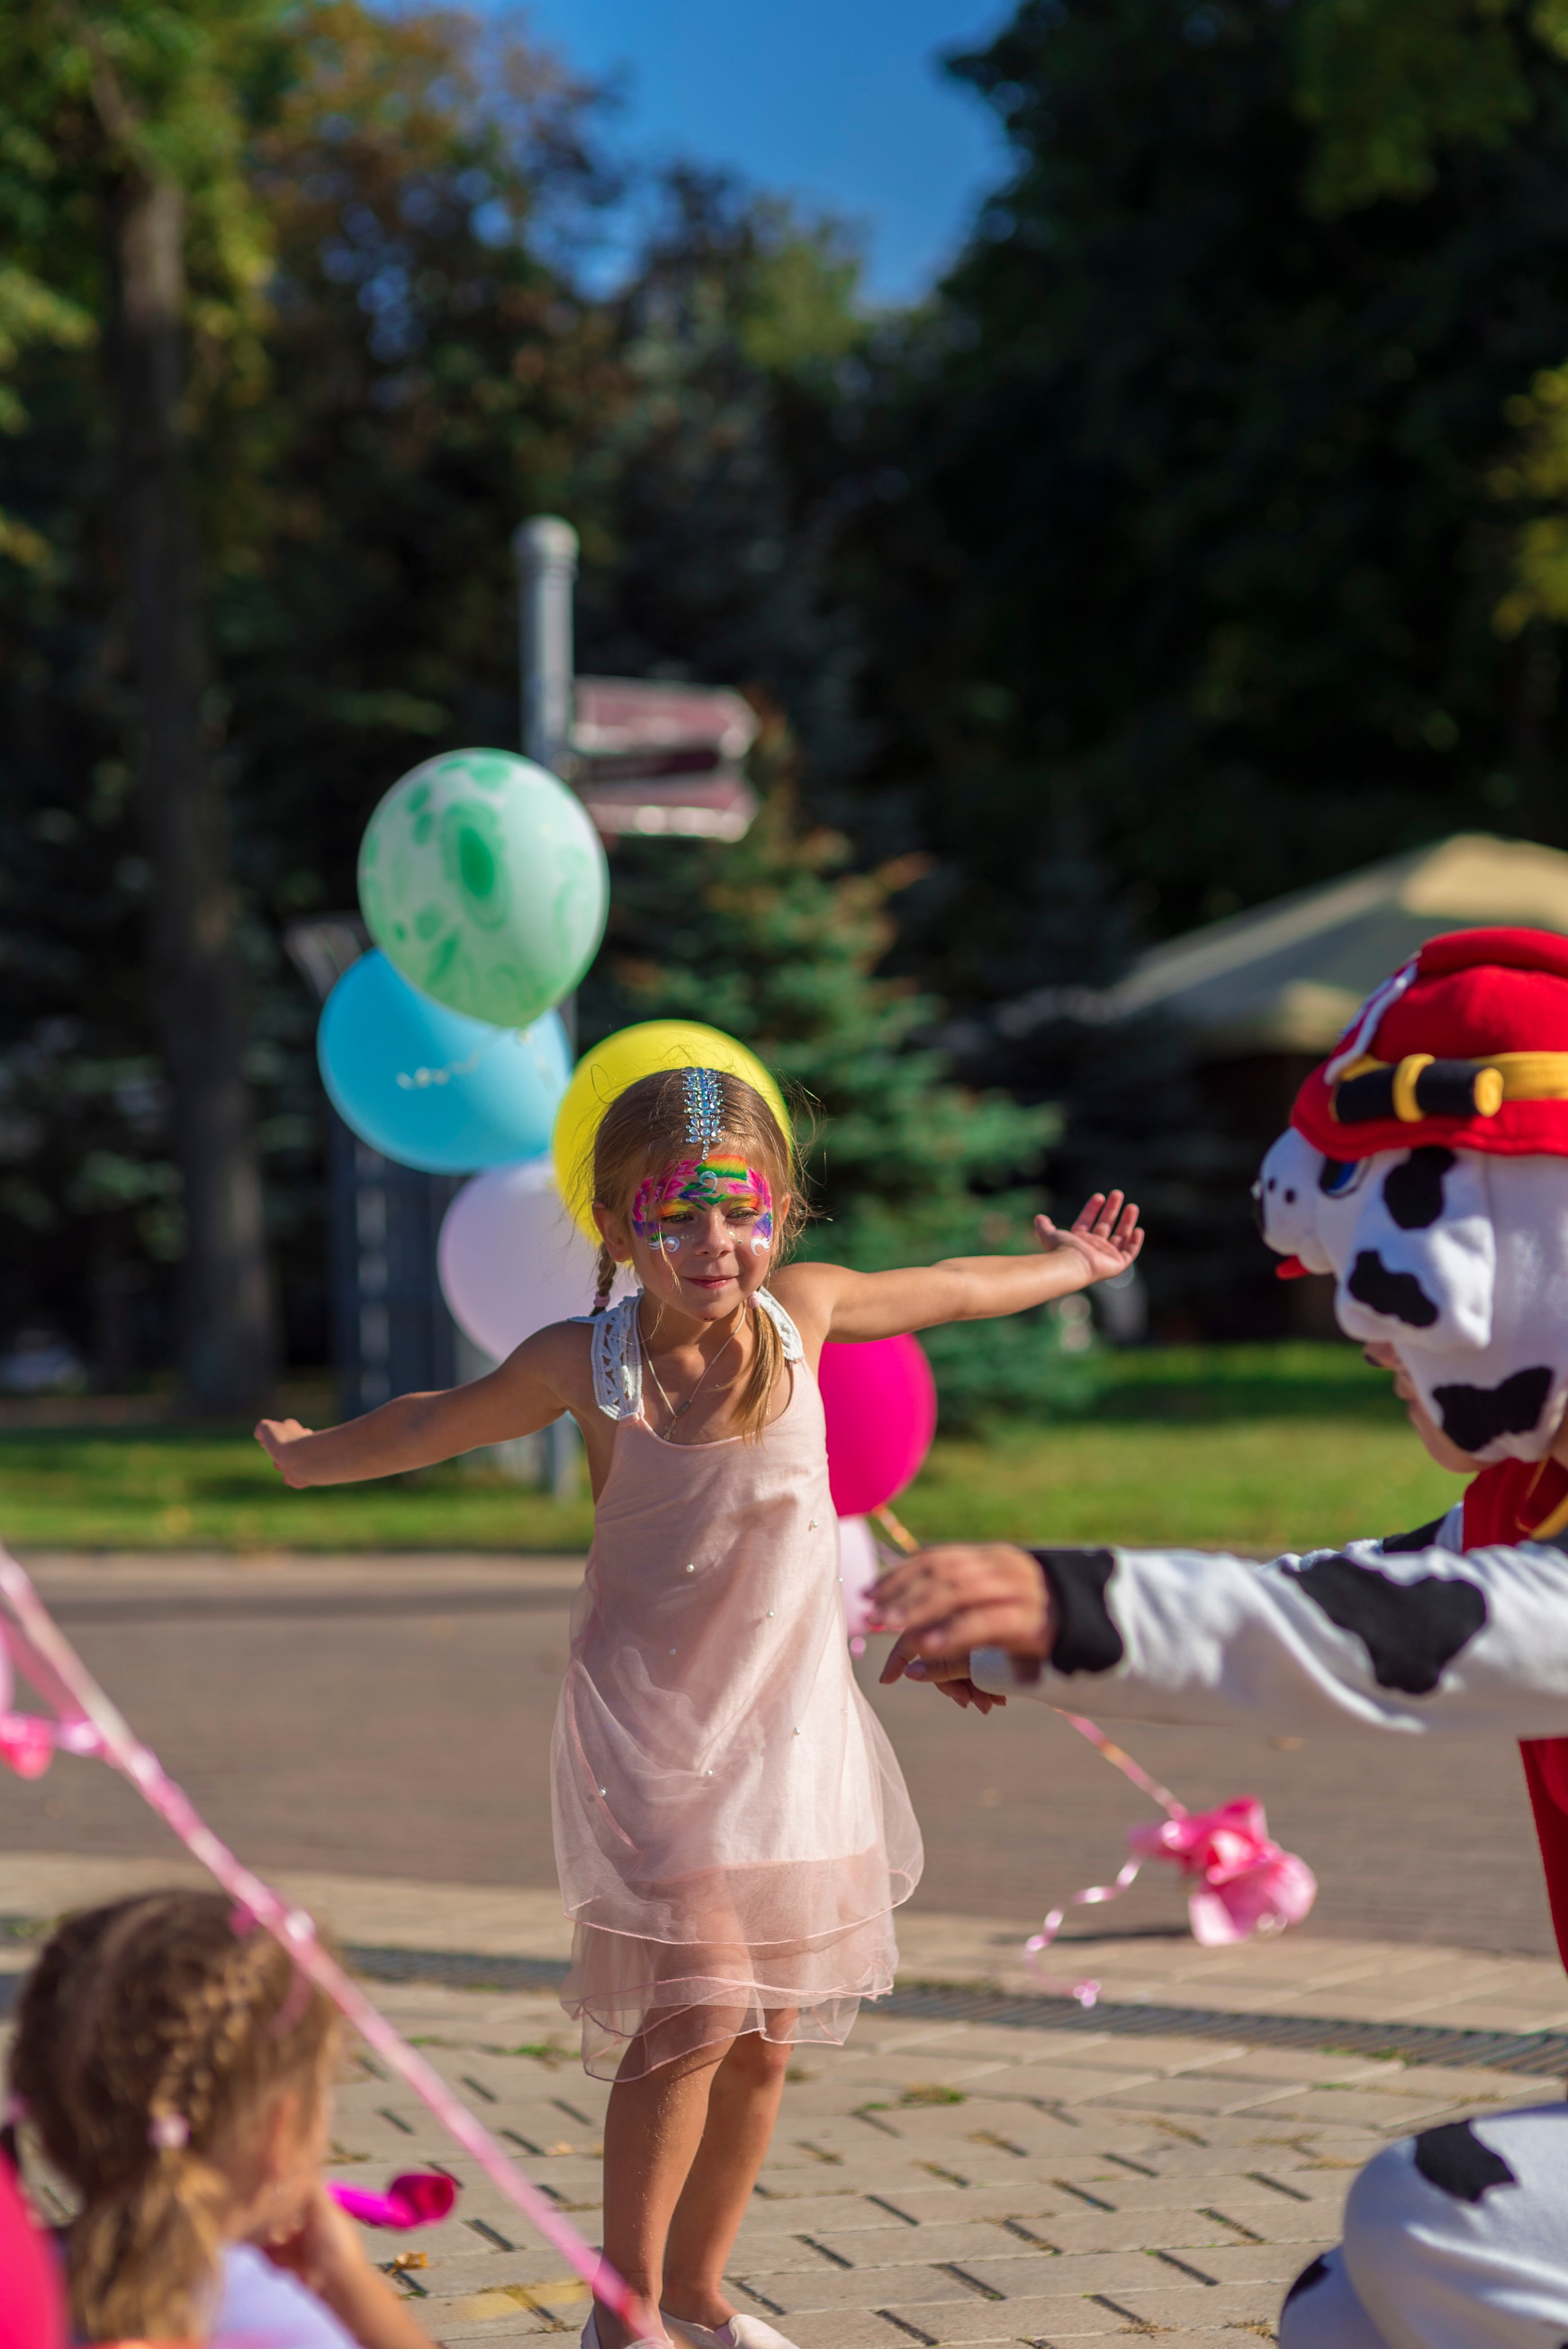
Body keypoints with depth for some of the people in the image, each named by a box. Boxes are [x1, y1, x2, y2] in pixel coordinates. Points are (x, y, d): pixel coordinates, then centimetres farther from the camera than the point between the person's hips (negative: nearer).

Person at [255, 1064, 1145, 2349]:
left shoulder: (803, 1309, -4)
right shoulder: (584, 1364, -11)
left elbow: (947, 1290, 17)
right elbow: (434, 1423, 8)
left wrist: (1066, 1265, 33)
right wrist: (313, 1458, 23)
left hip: (791, 1719, 4)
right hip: (652, 1723, -4)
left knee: (765, 2042, 9)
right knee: (697, 2004, -18)